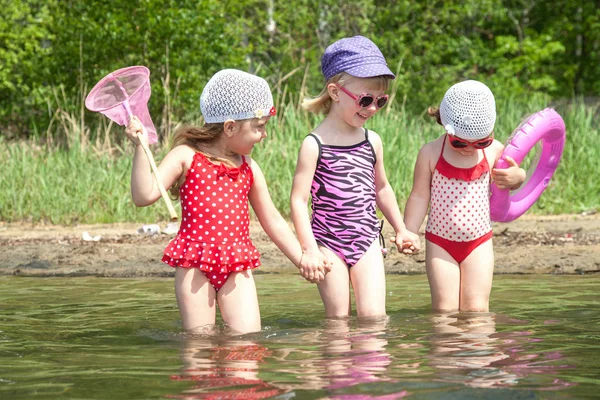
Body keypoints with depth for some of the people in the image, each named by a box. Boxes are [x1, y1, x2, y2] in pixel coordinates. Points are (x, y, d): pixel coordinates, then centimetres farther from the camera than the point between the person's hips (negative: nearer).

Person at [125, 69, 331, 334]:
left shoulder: (248, 168, 14)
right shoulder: (186, 156, -1)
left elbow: (271, 219, 23)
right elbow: (144, 196, -9)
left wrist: (302, 258, 20)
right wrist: (140, 148, -17)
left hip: (236, 267, 4)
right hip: (195, 265, -4)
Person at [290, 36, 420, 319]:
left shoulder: (373, 142, 7)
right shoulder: (314, 145, -9)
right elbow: (299, 200, -11)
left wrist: (400, 229, 28)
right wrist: (309, 250, -18)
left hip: (366, 242, 4)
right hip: (329, 243, -4)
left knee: (373, 316, -7)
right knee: (338, 318, -1)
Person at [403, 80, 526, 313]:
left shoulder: (493, 151, -1)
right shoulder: (431, 153, -7)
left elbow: (508, 182, 15)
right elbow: (419, 196, -2)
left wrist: (517, 176, -9)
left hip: (478, 243, 1)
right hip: (440, 244, -1)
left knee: (476, 308, -5)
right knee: (445, 309, -6)